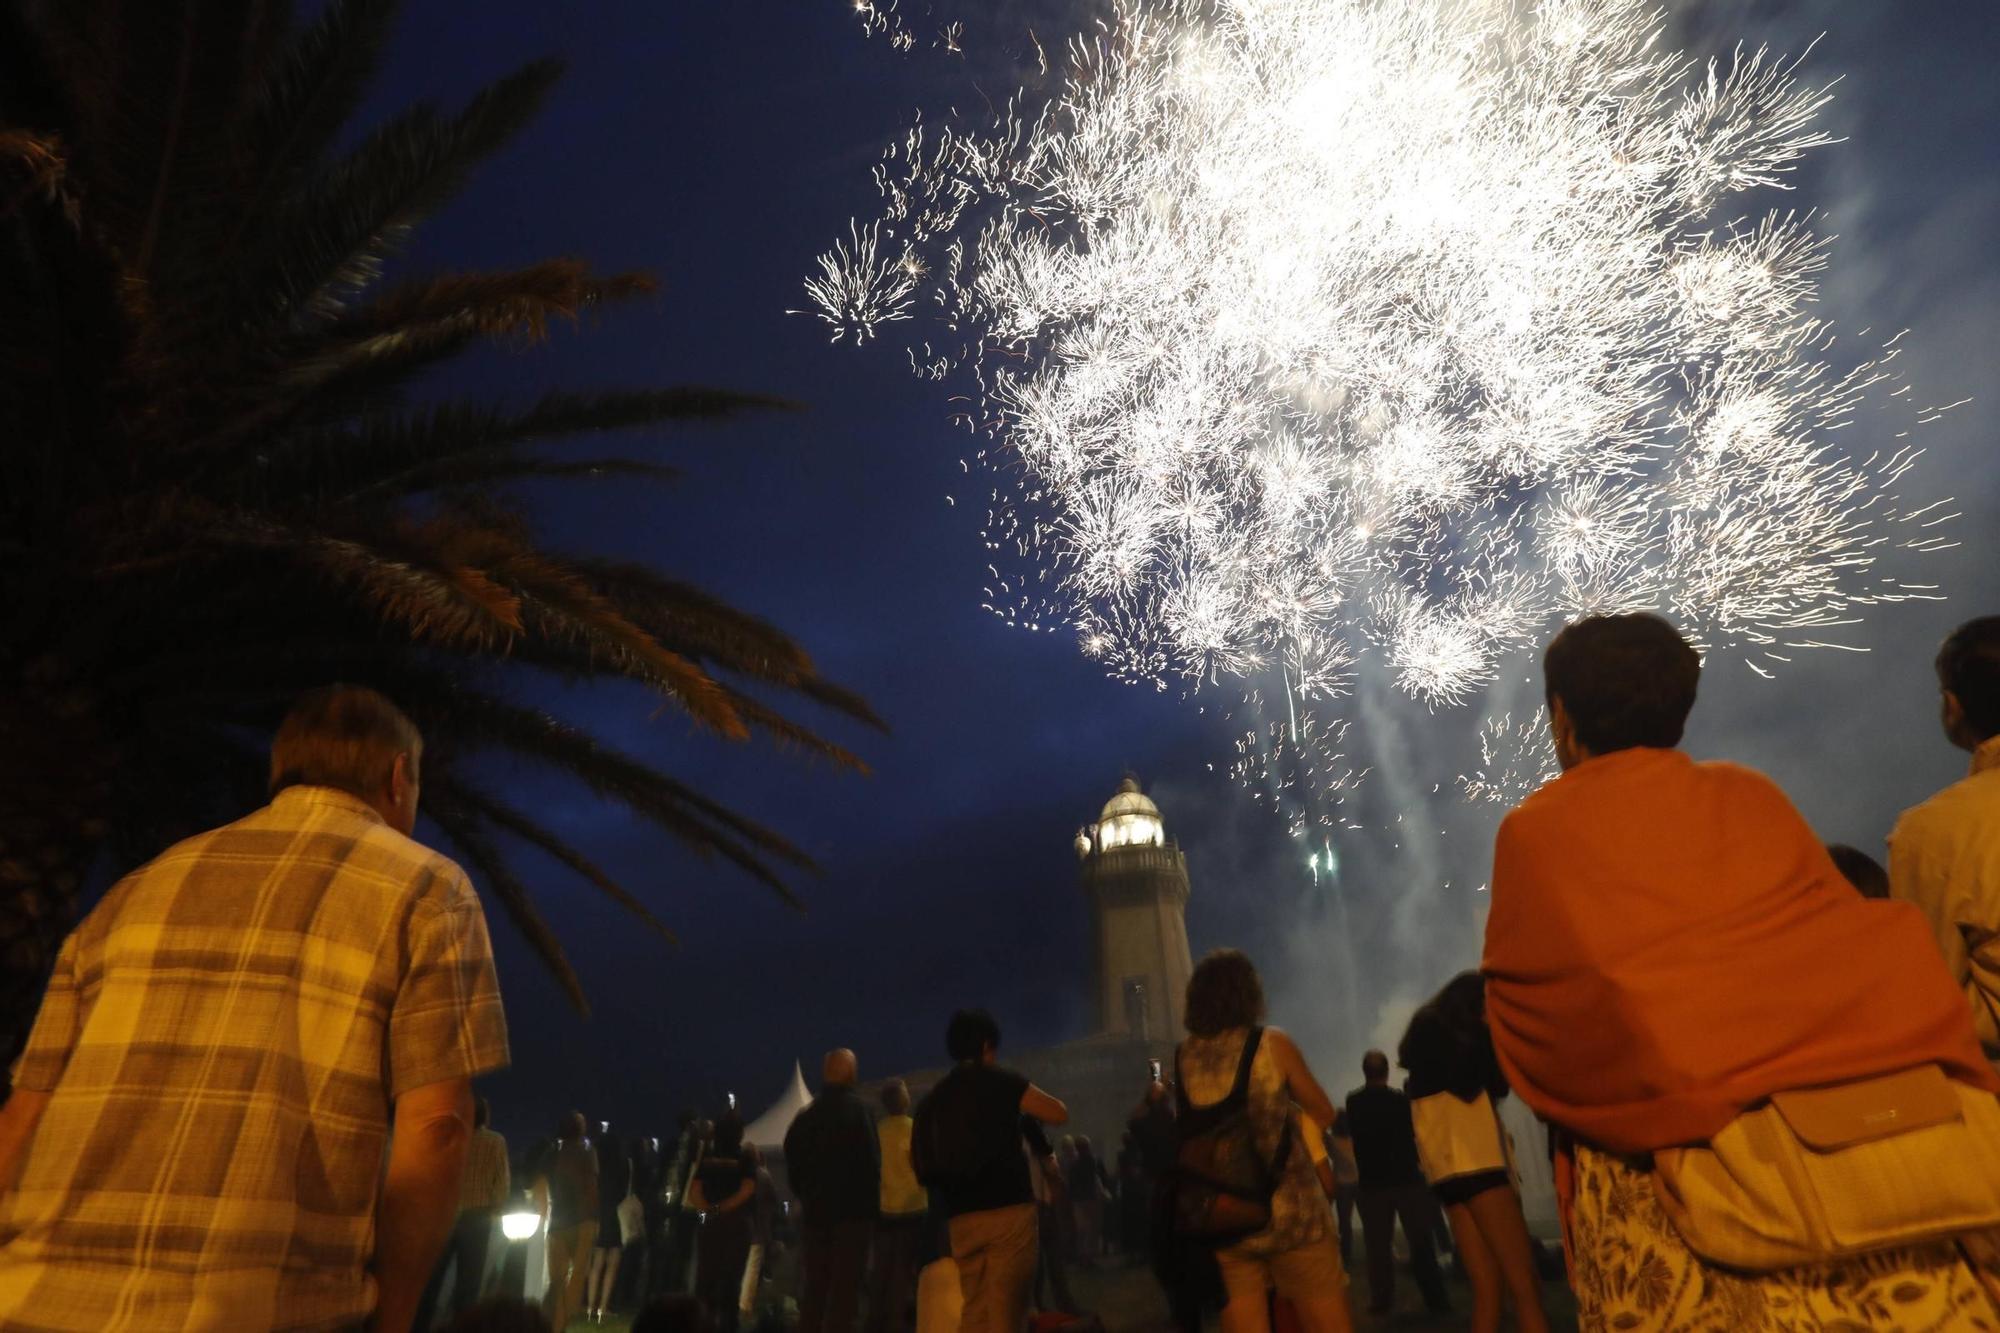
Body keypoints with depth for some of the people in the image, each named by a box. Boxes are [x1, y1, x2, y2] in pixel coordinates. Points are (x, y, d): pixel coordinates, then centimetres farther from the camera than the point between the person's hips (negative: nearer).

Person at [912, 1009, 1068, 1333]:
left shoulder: (933, 1097, 13)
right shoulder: (998, 1081, -2)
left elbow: (919, 1160, 12)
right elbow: (1058, 1114, 0)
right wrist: (1025, 1110, 18)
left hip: (962, 1218, 5)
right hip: (1009, 1210, -5)